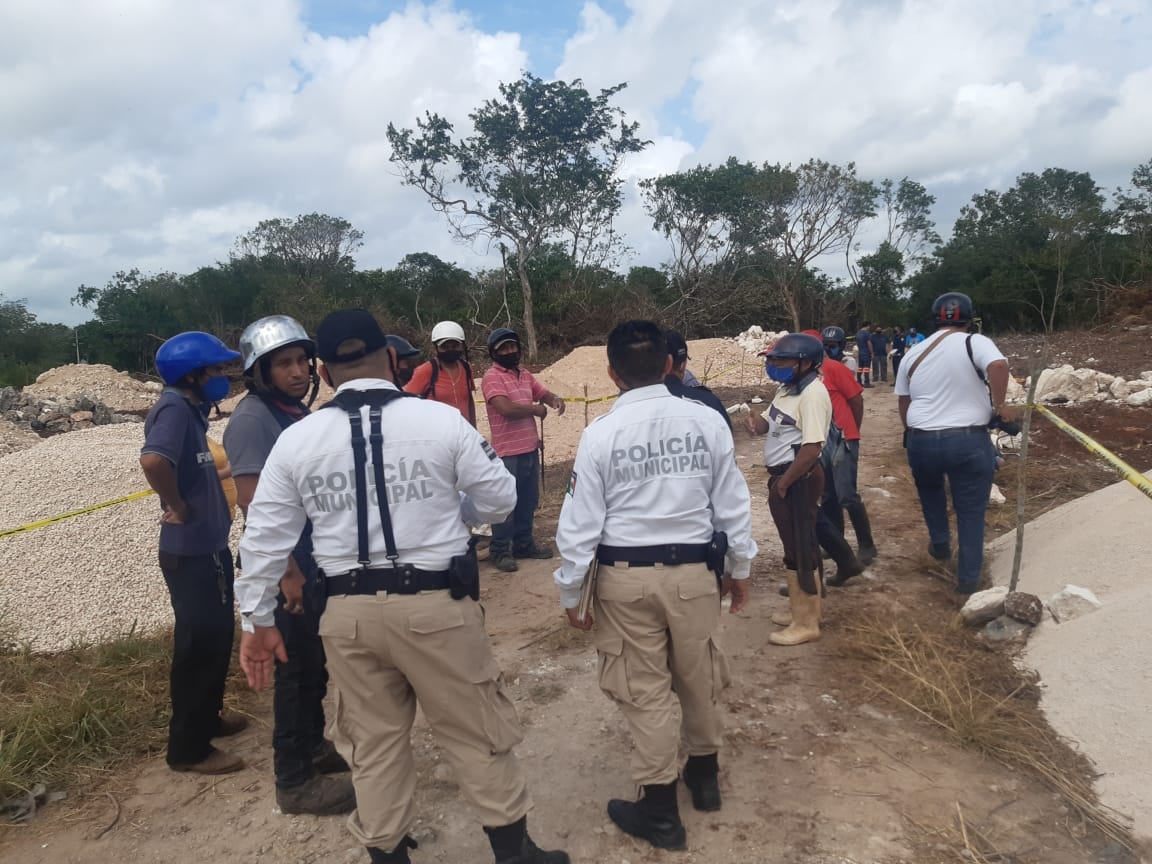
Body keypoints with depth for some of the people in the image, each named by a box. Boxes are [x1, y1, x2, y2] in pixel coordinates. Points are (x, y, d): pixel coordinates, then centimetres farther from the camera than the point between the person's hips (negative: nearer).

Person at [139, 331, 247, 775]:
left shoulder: (190, 409, 9)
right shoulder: (174, 409, -20)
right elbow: (153, 460, -37)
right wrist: (179, 508, -25)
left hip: (209, 546, 9)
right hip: (191, 552, -9)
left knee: (217, 636, 21)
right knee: (199, 645, 3)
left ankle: (208, 716, 39)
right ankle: (189, 747, 18)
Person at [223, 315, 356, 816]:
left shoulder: (298, 413, 9)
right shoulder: (252, 419, -17)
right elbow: (254, 504, -22)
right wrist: (287, 572, -23)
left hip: (317, 562, 8)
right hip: (285, 570, -8)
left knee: (315, 665, 20)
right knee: (298, 670, 2)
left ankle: (312, 746, 38)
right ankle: (294, 782, 17)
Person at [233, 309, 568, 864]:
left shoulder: (295, 440, 0)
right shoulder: (441, 419, -8)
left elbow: (265, 538, 4)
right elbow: (500, 499, -1)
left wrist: (259, 620, 15)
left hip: (349, 611, 3)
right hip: (437, 603, -2)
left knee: (373, 742, 19)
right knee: (476, 733, 14)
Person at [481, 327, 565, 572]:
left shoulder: (526, 375, 13)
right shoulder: (492, 377, -12)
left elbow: (543, 393, 21)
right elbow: (506, 408, -24)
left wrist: (554, 399, -5)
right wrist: (536, 409, -9)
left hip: (531, 449, 8)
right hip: (507, 453, -8)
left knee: (528, 501, 17)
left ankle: (524, 543, 30)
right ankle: (499, 550, 11)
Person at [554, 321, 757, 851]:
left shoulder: (601, 434, -11)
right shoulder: (706, 421, -5)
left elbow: (581, 521, -9)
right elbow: (733, 503, 1)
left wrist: (570, 591, 3)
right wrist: (740, 567, 15)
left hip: (626, 577, -2)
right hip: (694, 571, 3)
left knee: (645, 691, 10)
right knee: (698, 678, 21)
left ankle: (660, 812, 24)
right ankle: (704, 777, 44)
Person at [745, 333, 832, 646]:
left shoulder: (812, 394, -20)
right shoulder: (788, 388, 11)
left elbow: (812, 448, -26)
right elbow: (771, 424, 18)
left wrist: (784, 482, -18)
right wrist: (758, 423, -6)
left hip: (799, 480, -10)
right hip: (783, 477, 10)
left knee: (801, 549, 0)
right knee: (794, 546, 19)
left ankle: (807, 624, 11)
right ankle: (801, 609, 34)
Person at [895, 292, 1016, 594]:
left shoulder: (913, 354, 11)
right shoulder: (975, 343, -4)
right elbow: (999, 365, -25)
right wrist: (999, 404, -12)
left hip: (921, 441, 4)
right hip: (969, 440, -3)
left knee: (930, 488, 34)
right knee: (971, 512, 10)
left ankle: (939, 543, 36)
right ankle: (968, 578, 17)